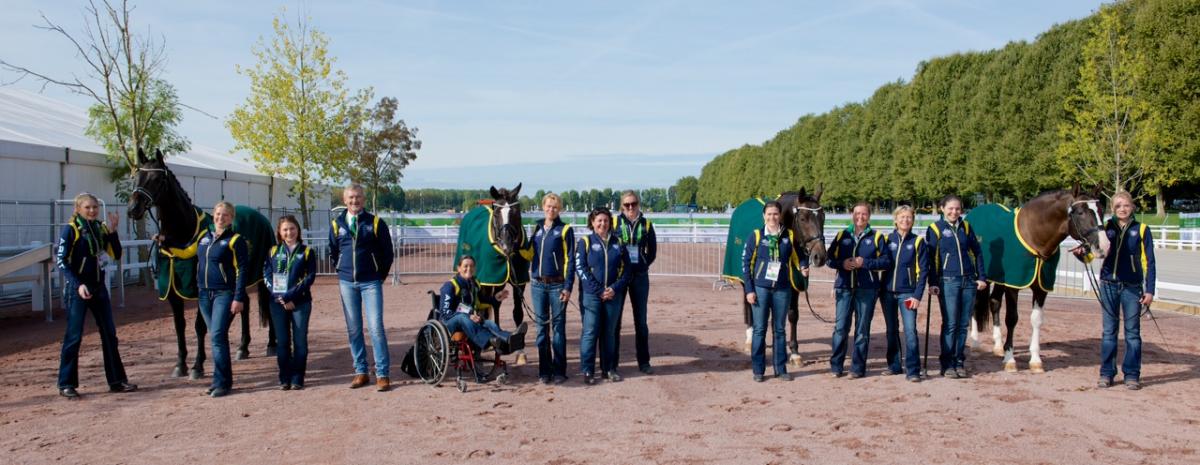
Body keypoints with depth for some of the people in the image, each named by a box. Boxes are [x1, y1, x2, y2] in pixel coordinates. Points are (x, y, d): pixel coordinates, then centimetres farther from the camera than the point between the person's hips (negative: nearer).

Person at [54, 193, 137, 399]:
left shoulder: (101, 228, 7)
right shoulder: (70, 229, -8)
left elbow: (116, 255, 3)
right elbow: (61, 261, -13)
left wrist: (112, 231, -9)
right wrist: (78, 285, -22)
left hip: (99, 287, 6)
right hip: (77, 288, -6)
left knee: (109, 333, 8)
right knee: (74, 336, -2)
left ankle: (117, 380, 16)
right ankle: (66, 384, 8)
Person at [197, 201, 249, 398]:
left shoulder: (235, 240, -8)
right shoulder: (204, 236, 11)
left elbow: (241, 270, -12)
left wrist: (239, 298, -16)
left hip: (224, 294, -6)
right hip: (205, 293, 7)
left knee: (218, 336, -13)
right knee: (215, 336, 11)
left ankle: (221, 383, -6)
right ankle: (222, 379, 20)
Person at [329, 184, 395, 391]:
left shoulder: (375, 222, -1)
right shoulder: (337, 224, 7)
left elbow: (388, 252, 4)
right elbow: (333, 252, 19)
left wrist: (380, 275, 4)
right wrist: (344, 270, 13)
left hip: (370, 283, -3)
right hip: (346, 283, 3)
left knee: (376, 327, -9)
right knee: (353, 329, 7)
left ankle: (382, 374, -4)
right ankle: (360, 372, 16)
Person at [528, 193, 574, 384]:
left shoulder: (565, 230, 0)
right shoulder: (537, 229, 13)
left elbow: (569, 260, -5)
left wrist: (568, 287, -11)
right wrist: (531, 274, 4)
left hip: (557, 285, -4)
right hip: (538, 285, 4)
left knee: (558, 327, -1)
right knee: (542, 327, 7)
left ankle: (559, 371, 5)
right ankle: (544, 370, 13)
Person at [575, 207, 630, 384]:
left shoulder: (618, 243, 10)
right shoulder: (585, 242, 2)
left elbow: (626, 269, 7)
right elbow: (580, 268, -6)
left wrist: (615, 288, -9)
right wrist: (598, 291, -12)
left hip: (613, 295, 3)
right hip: (591, 295, -3)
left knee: (610, 332, 8)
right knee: (590, 332, -4)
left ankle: (609, 368, 17)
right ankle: (587, 371, 3)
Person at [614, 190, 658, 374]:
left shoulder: (646, 224, 3)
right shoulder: (615, 222, -2)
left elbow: (652, 250, 10)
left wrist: (643, 264, 0)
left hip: (640, 276, 1)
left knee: (641, 319, 6)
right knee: (615, 319, 4)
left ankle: (644, 361, 13)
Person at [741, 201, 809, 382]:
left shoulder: (790, 236, 2)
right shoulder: (756, 236, -3)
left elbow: (798, 256, 13)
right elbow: (746, 263, -3)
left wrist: (803, 267, -11)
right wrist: (749, 290, -7)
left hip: (782, 289, 2)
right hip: (760, 288, -2)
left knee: (779, 330, 11)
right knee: (760, 330, 4)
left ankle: (781, 368, 20)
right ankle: (758, 369, 12)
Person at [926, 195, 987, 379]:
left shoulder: (965, 226, 10)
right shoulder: (935, 228, -1)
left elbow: (977, 252, 13)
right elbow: (932, 257, -4)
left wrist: (982, 277, 7)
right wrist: (932, 283, -10)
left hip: (969, 281, 4)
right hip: (948, 282, -4)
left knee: (963, 324, 8)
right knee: (950, 324, -4)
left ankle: (959, 362, 17)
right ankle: (947, 365, 4)